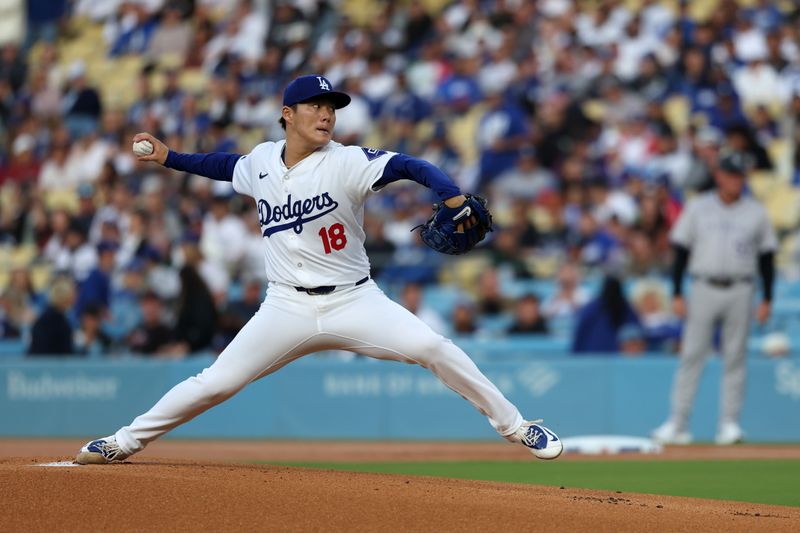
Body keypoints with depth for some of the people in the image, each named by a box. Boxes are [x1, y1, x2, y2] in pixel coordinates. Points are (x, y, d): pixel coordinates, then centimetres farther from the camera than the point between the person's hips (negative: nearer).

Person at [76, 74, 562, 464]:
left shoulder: (347, 163, -12)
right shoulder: (262, 161, 3)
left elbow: (412, 166, -24)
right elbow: (229, 166, 27)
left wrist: (454, 199, -41)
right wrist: (169, 157, 23)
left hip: (354, 302, -2)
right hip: (287, 308, 2)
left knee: (433, 348, -21)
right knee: (217, 382, -3)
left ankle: (514, 426, -6)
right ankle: (128, 441, 14)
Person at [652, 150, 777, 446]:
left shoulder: (756, 211, 7)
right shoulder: (698, 207, 5)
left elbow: (766, 257, 9)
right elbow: (681, 251, 5)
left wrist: (767, 299, 3)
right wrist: (676, 294, -2)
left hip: (740, 290, 1)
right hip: (704, 288, -1)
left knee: (735, 358, 1)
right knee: (691, 355, -4)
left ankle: (729, 423, 5)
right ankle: (677, 424, -3)